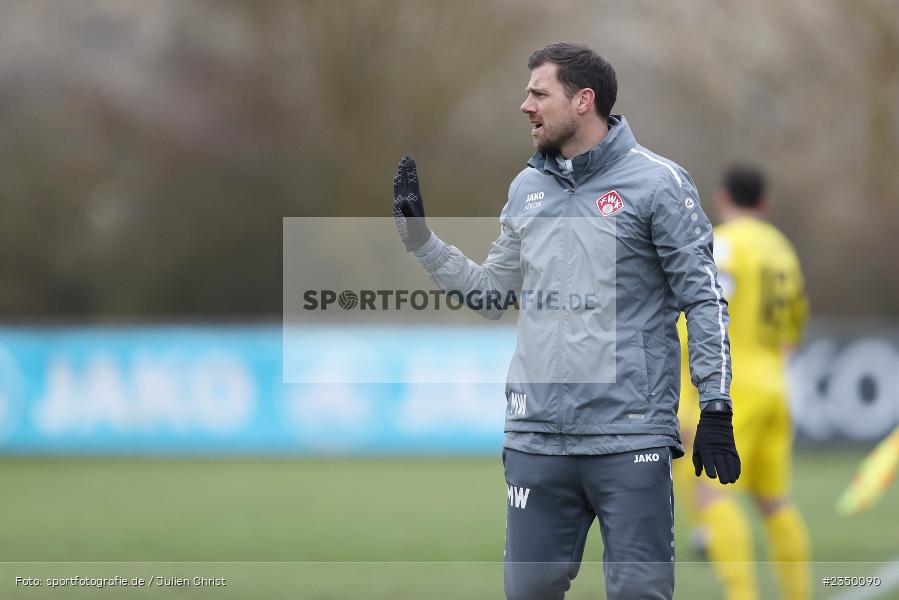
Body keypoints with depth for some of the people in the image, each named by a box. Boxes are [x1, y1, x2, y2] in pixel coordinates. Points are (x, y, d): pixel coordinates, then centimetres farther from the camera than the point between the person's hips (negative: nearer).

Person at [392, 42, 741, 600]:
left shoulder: (658, 182, -4)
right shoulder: (527, 188, 13)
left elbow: (705, 298, -4)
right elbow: (491, 294, 23)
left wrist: (716, 409, -8)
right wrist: (419, 235, 16)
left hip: (630, 439, -5)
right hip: (537, 438, 5)